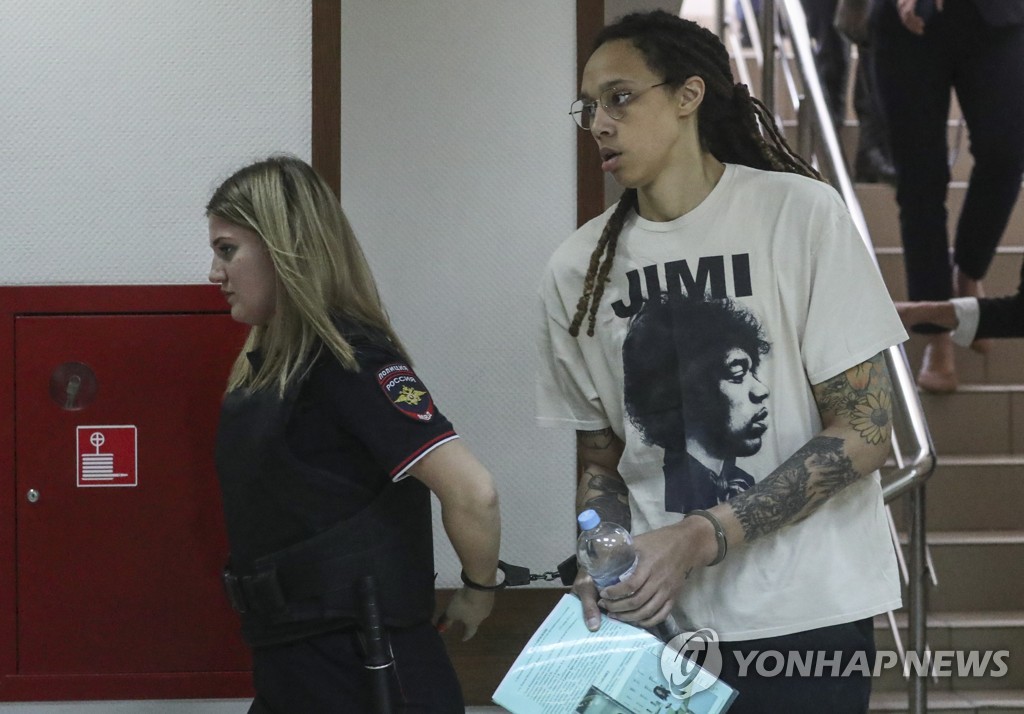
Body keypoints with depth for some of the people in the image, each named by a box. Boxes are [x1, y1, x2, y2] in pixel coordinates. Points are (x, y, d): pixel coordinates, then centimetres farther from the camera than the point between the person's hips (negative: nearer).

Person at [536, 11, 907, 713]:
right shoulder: (578, 270, 4)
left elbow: (864, 431, -9)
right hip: (655, 612, 3)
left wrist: (703, 538, -17)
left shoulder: (799, 213, -8)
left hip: (802, 617, -3)